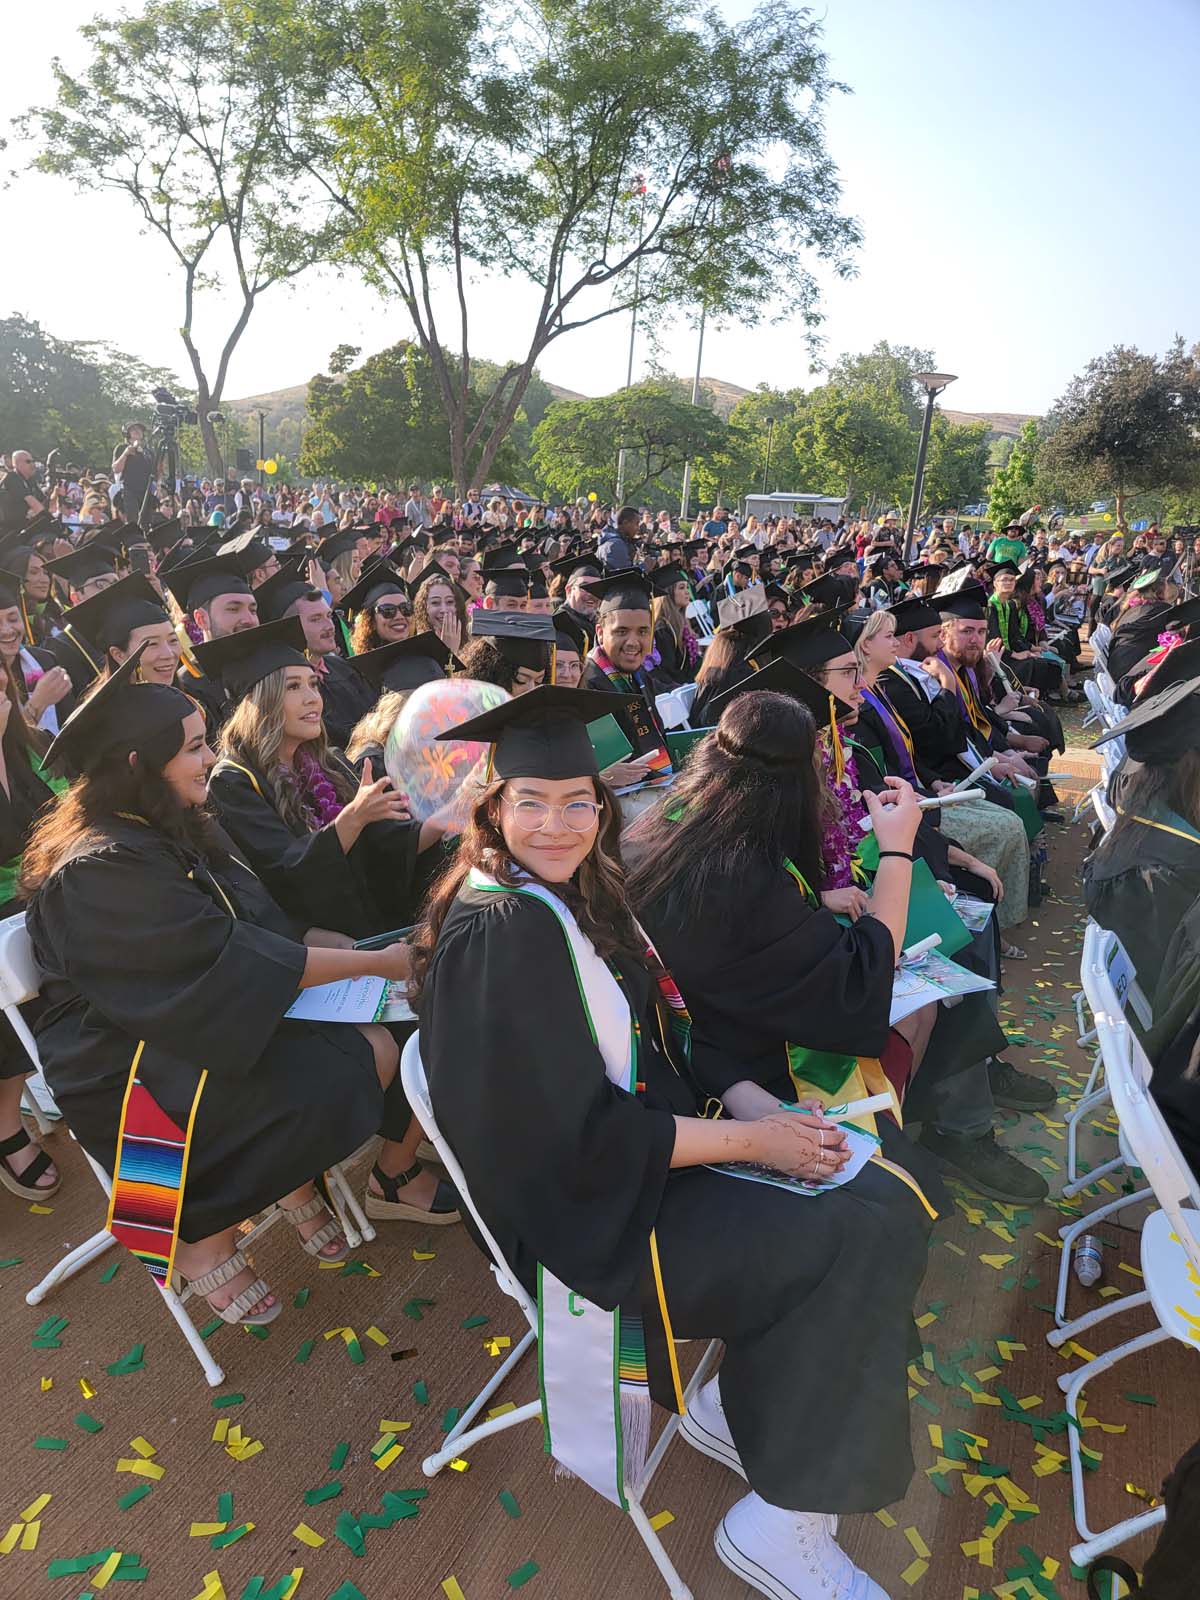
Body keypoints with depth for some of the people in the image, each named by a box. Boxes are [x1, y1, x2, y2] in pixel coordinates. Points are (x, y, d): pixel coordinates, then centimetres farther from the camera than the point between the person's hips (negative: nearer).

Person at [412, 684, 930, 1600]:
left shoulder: (571, 896, 4)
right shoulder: (499, 935, -22)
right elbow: (578, 1142, -23)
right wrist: (750, 1140, -17)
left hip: (636, 1144, 8)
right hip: (596, 1215, -8)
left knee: (886, 1199, -1)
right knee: (866, 1241, -14)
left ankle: (744, 1404, 15)